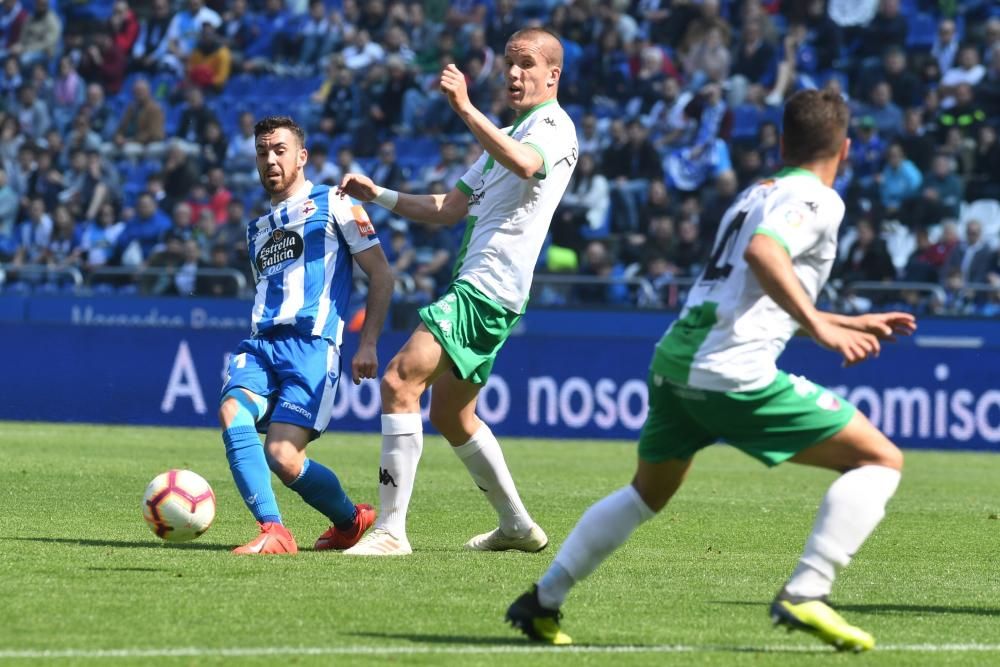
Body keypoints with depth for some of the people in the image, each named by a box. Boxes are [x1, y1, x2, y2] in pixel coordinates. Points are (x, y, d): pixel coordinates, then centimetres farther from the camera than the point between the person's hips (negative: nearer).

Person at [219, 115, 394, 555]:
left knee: (282, 456, -18)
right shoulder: (257, 228, 27)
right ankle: (272, 531, -31)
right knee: (232, 413, -27)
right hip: (261, 343, 6)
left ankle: (352, 521, 10)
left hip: (311, 345, -6)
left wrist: (367, 344, -3)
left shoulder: (332, 205, 8)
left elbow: (381, 275, 4)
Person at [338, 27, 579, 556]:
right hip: (473, 286, 11)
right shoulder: (508, 136, 25)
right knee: (450, 417, 19)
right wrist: (379, 195, 14)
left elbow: (525, 164, -32)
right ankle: (517, 526, 30)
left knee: (399, 382, -19)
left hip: (486, 291, -11)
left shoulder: (554, 126, -6)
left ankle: (390, 530, -21)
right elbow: (449, 209, 26)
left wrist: (465, 108, -38)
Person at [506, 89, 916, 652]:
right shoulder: (818, 199, -2)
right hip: (734, 373, -9)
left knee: (648, 494, 31)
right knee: (881, 459, -2)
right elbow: (763, 252, -23)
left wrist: (851, 324, 36)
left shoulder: (756, 193, 25)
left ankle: (542, 603, 29)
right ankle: (805, 595, -12)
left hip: (676, 359, 9)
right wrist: (823, 330, -25)